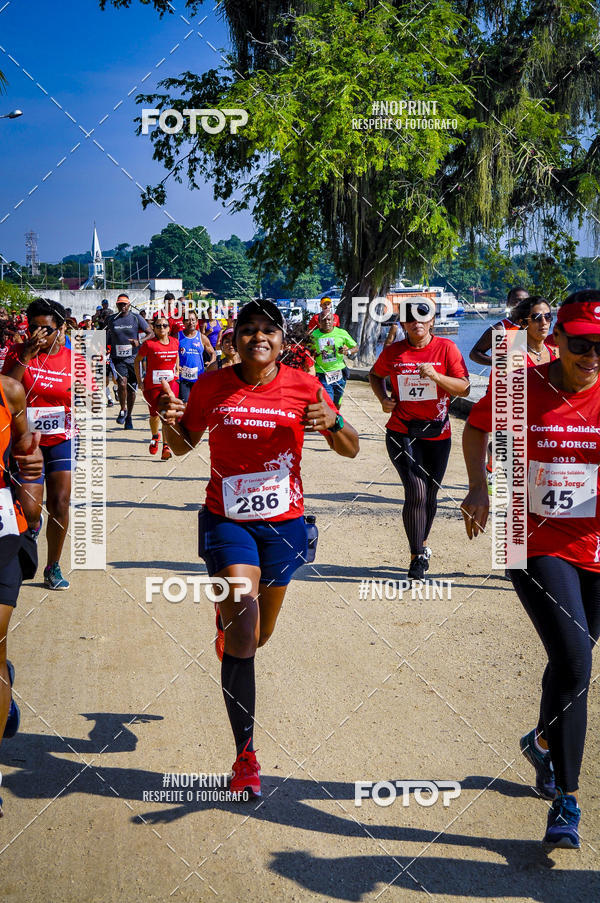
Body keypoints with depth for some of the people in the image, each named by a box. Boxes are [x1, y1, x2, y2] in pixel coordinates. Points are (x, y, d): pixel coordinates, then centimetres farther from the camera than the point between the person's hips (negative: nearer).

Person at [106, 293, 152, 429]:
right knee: (122, 383, -23)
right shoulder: (112, 319, 6)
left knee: (132, 389, 7)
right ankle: (123, 410, -1)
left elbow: (150, 333, -1)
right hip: (118, 359, 0)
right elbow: (108, 339, 20)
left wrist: (139, 342, -18)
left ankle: (128, 417, 24)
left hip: (133, 358, 0)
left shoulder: (136, 317, 1)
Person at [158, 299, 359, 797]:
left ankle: (226, 616, 58)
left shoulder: (303, 386, -5)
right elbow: (185, 444, 9)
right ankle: (246, 758, -7)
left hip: (283, 522, 2)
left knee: (259, 636, 18)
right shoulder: (212, 386, -4)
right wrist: (171, 423, -14)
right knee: (242, 637, -15)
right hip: (227, 520, -2)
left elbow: (352, 449, 0)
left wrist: (331, 422, -22)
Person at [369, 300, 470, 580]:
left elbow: (464, 388, -6)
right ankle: (417, 557, -5)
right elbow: (375, 375, 21)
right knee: (416, 493, -14)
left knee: (430, 494, 12)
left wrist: (436, 376, -21)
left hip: (437, 433, 1)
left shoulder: (446, 348, -2)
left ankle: (422, 544, 36)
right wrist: (383, 398, 3)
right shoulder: (393, 352, 2)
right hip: (402, 432, -1)